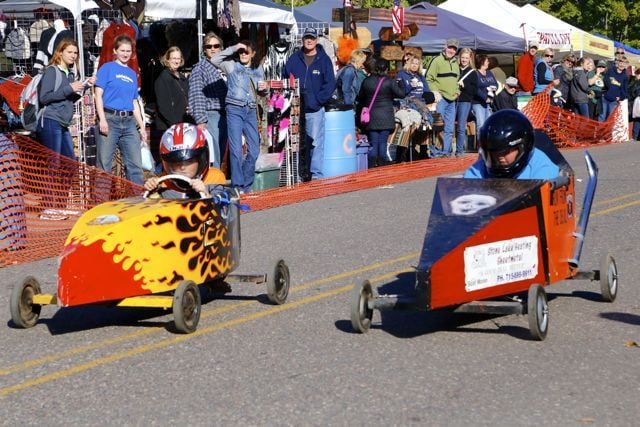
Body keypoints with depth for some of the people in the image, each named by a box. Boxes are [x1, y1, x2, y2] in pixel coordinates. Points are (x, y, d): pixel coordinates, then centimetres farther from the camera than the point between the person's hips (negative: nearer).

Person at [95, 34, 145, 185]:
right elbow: (98, 95, -4)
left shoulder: (132, 74, 18)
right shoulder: (107, 68, 2)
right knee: (104, 164, -4)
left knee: (136, 165, 1)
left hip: (129, 122, 5)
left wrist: (142, 127, 17)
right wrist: (102, 119, -15)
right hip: (110, 119, -5)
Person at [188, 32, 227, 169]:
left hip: (224, 116, 7)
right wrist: (200, 120, -16)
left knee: (220, 157, 9)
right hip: (210, 116, -7)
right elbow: (197, 95, -8)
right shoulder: (200, 68, -2)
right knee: (213, 159, -13)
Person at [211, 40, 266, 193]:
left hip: (251, 111, 5)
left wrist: (264, 88, 1)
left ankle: (246, 185, 19)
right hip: (235, 109, -5)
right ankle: (237, 186, -3)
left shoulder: (258, 69, 14)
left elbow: (261, 92, 25)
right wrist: (233, 48, -14)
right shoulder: (232, 65, 1)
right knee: (236, 149, -8)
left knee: (254, 149, 5)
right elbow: (214, 60, -16)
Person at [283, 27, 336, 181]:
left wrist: (318, 100, -11)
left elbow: (330, 83, -3)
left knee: (316, 142, -5)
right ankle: (299, 174, 15)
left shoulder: (324, 60, 2)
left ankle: (316, 175, -5)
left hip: (315, 110, -3)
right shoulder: (294, 59, 8)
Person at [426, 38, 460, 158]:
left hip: (452, 100, 8)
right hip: (441, 99, -8)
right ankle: (436, 152, -11)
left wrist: (457, 92, 15)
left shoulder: (455, 63, 19)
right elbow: (429, 79, -11)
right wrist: (435, 92, -18)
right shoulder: (437, 61, -5)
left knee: (449, 129, 8)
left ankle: (446, 151, 14)